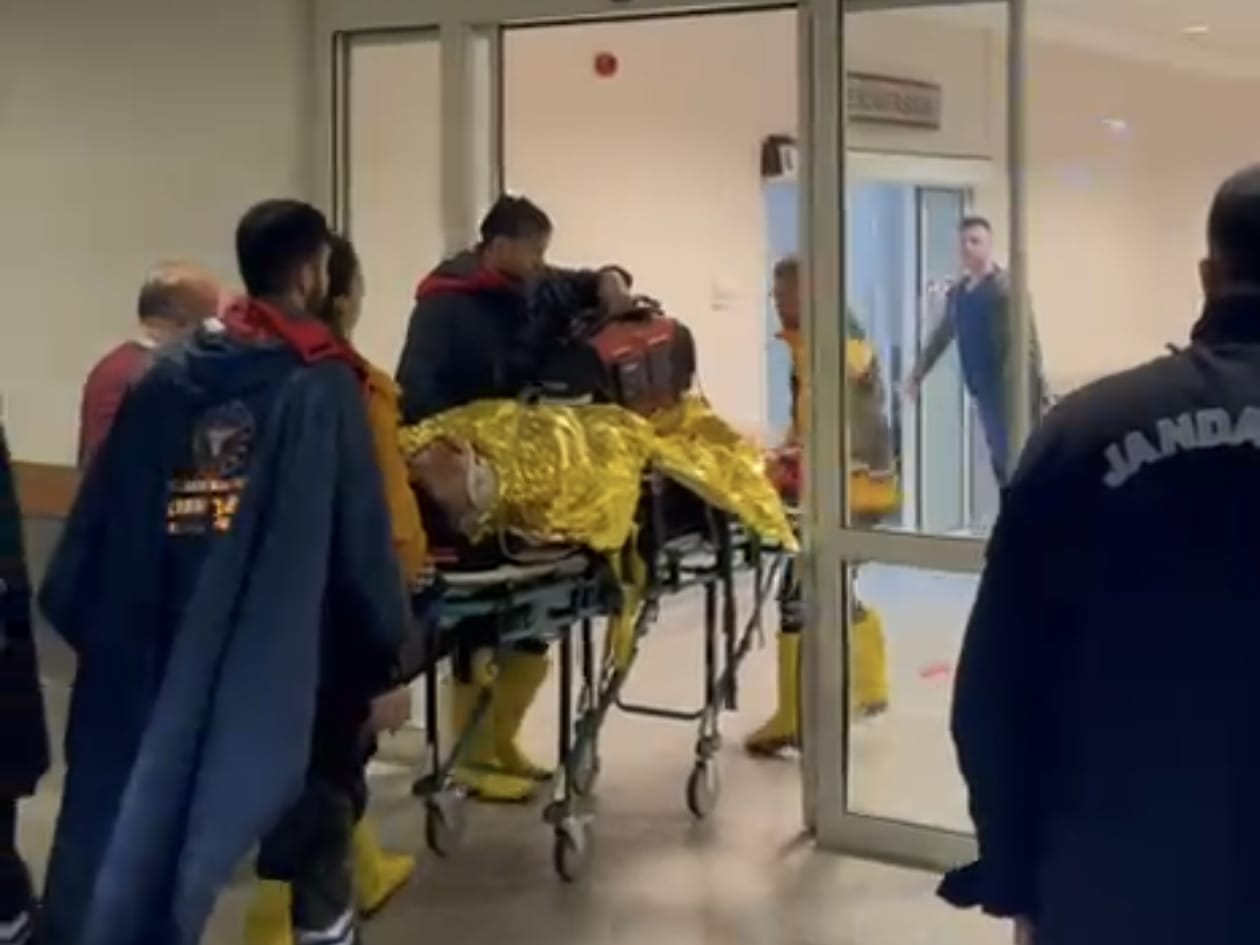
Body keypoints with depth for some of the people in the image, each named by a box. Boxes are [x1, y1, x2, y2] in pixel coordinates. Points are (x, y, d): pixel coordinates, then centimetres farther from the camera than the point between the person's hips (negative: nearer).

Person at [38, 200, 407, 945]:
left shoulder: (166, 381, 5)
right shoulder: (324, 388, -9)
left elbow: (101, 528, 4)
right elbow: (363, 541, -11)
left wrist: (102, 638, 11)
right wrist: (386, 657, -4)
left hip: (167, 655, 4)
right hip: (290, 656, -4)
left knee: (143, 834, 11)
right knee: (313, 815, 14)